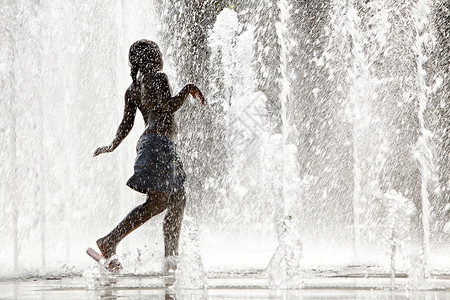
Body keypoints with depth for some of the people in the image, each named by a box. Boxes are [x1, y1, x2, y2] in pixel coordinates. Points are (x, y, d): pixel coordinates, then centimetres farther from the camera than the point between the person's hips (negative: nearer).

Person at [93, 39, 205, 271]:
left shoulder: (133, 88, 17)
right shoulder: (157, 78, -5)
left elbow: (127, 123, 14)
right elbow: (169, 106, -19)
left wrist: (112, 146, 27)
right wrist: (188, 90, -5)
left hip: (147, 143, 10)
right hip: (159, 142, -10)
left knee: (177, 200, 13)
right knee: (157, 202, -16)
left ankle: (171, 257, 13)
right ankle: (109, 243, -20)